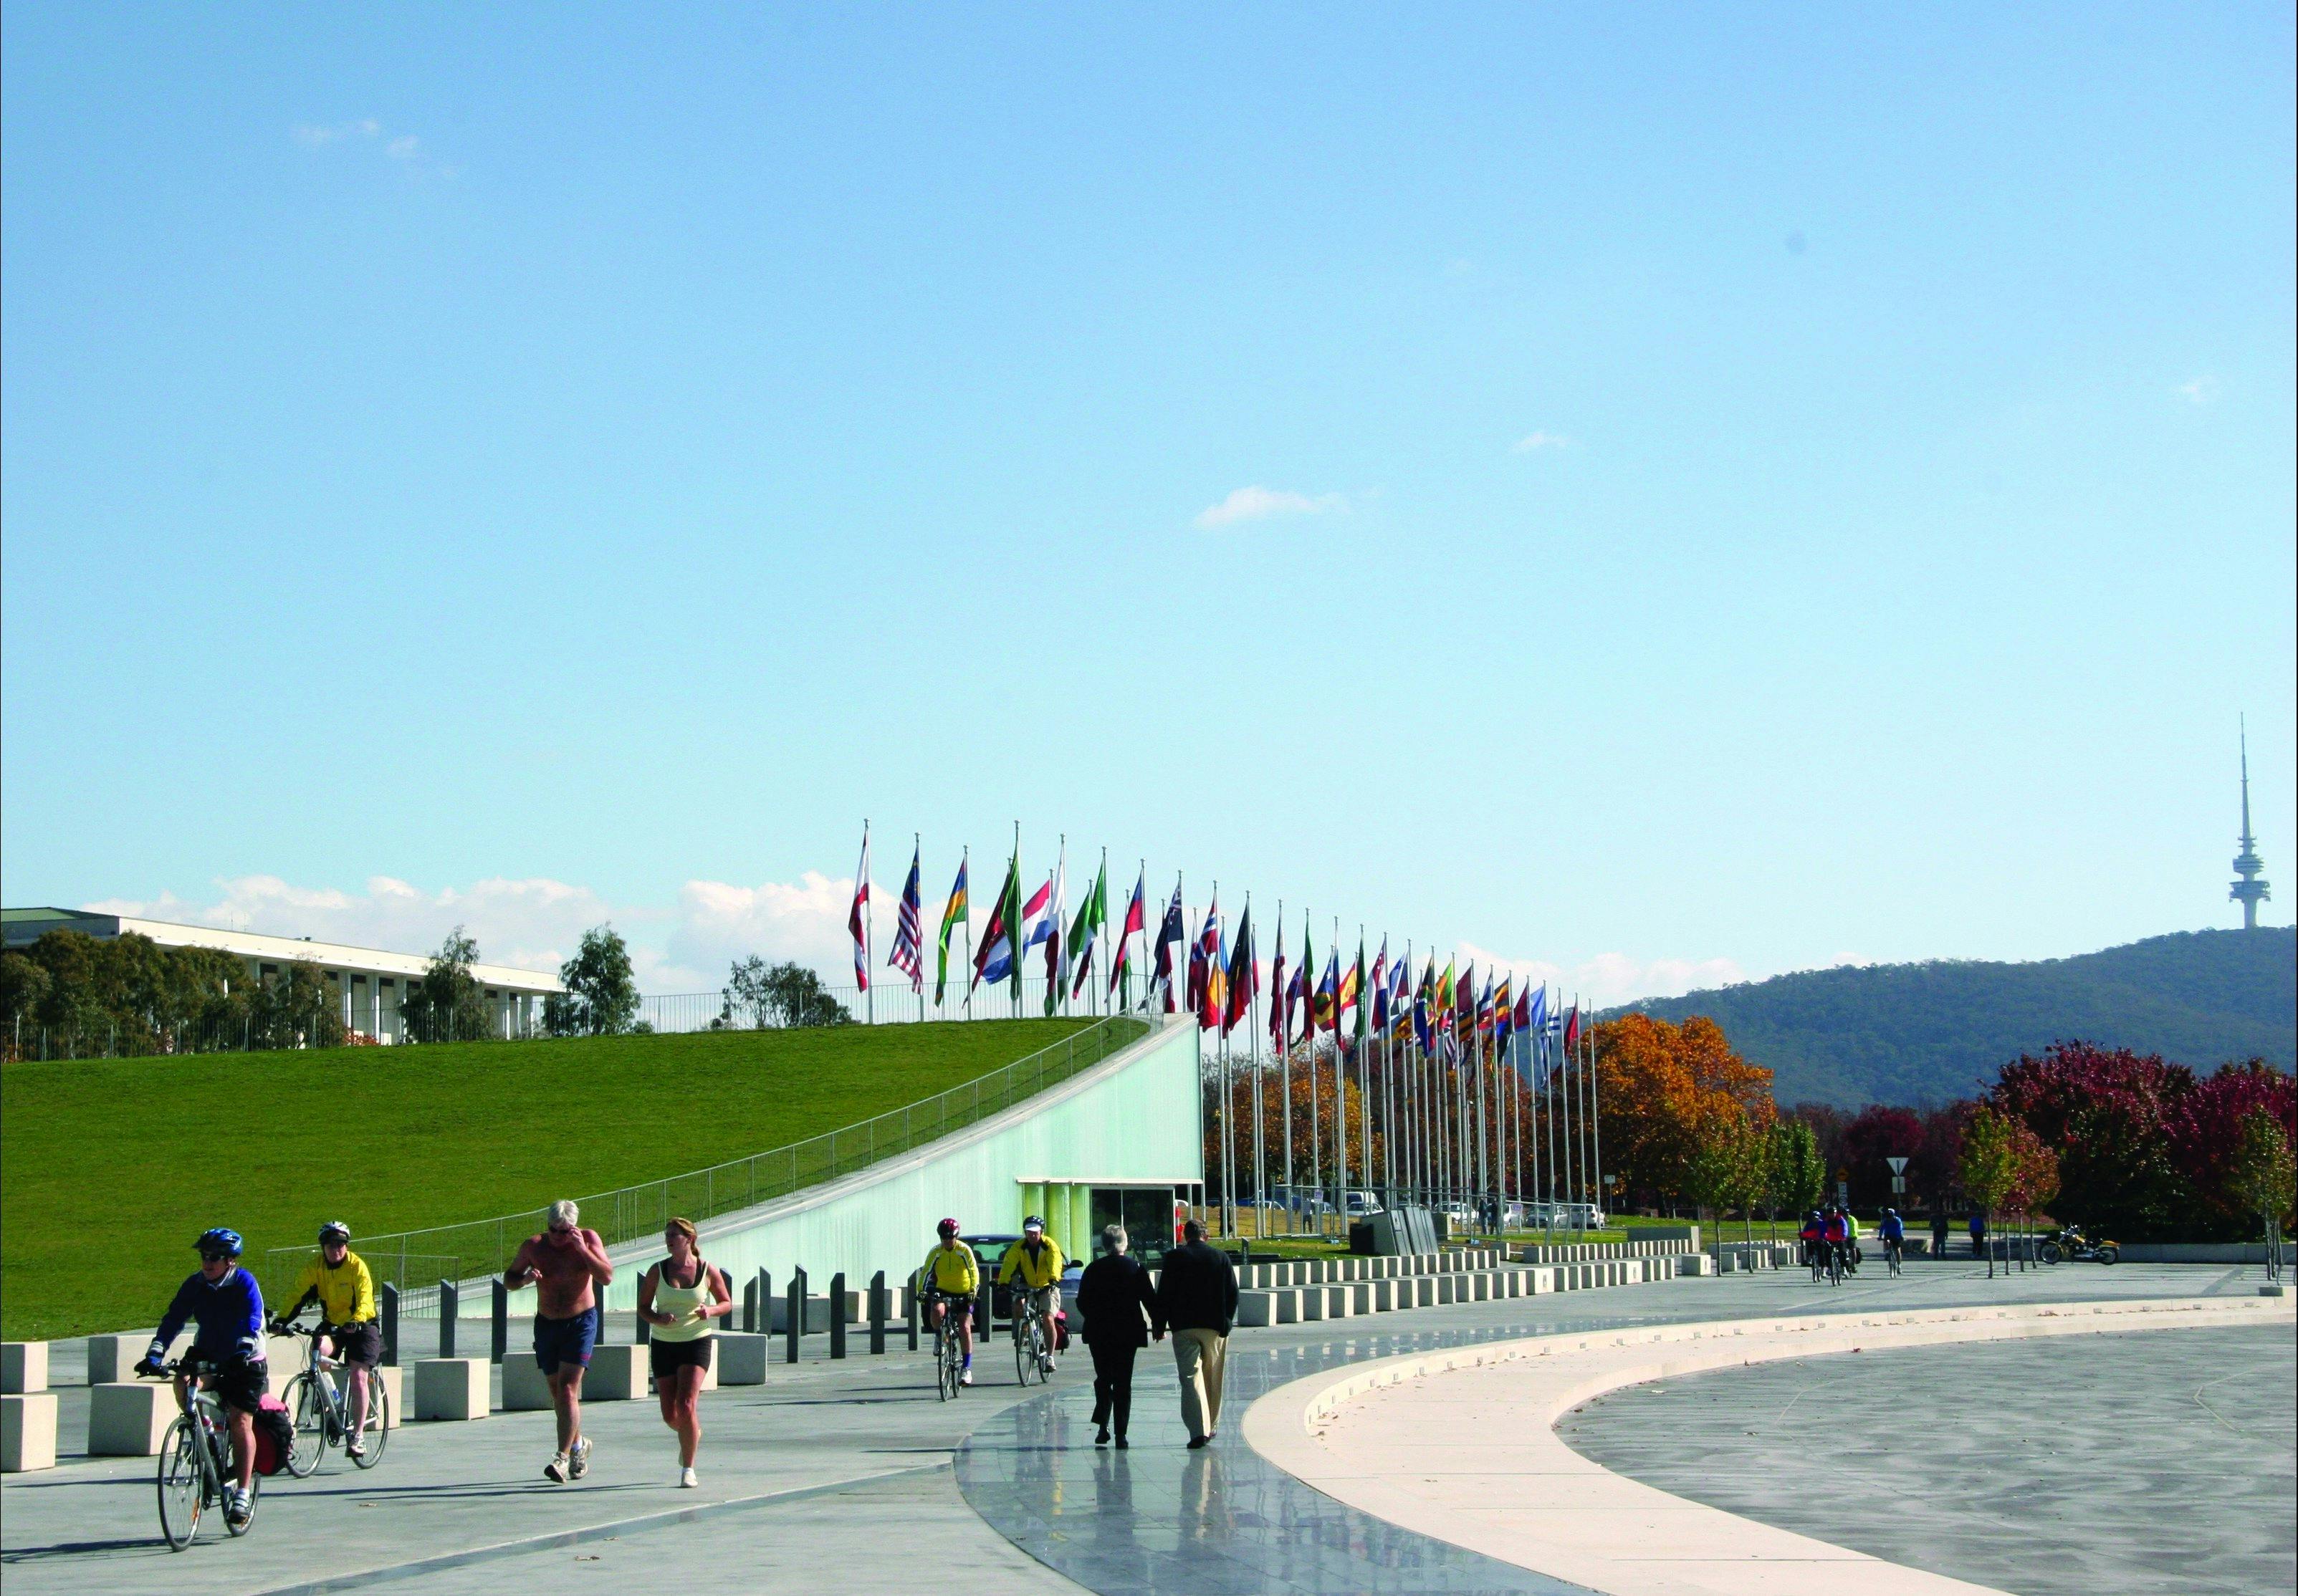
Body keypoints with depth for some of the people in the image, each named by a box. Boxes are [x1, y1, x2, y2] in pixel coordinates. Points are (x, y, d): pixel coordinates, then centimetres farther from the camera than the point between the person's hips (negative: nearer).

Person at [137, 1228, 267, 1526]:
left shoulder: (245, 1283, -16)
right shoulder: (195, 1284, -6)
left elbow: (252, 1321, -28)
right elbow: (173, 1319, -13)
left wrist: (243, 1350, -46)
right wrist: (155, 1354, -27)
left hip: (245, 1361, -3)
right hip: (207, 1355, 4)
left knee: (241, 1422, -11)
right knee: (184, 1384, -28)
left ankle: (242, 1492, -3)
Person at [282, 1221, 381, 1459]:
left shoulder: (357, 1266, -15)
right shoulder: (314, 1267, -6)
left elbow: (364, 1299, -24)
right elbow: (298, 1295, -13)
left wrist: (355, 1322, -42)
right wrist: (283, 1320, -29)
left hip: (362, 1325, -3)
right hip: (332, 1323, 3)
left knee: (358, 1377, -14)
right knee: (320, 1349, -30)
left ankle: (358, 1435, -7)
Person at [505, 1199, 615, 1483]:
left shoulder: (588, 1240, -7)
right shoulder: (533, 1246, -4)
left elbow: (607, 1276, -16)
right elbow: (508, 1279, 5)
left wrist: (583, 1249, -25)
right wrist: (525, 1279, -17)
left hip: (581, 1323, -3)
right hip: (547, 1323, 3)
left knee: (568, 1388, -16)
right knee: (558, 1393, 12)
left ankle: (563, 1457, -18)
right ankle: (578, 1444, 35)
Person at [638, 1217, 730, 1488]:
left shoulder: (708, 1271, -4)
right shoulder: (657, 1271, -2)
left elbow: (727, 1303, 8)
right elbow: (643, 1307, 4)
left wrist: (711, 1311, -14)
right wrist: (658, 1319, -17)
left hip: (696, 1344, -2)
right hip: (663, 1345, 2)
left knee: (686, 1407, -17)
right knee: (670, 1416, 4)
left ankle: (688, 1469, -5)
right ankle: (692, 1435, 40)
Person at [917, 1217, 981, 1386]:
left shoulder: (964, 1250, -14)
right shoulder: (936, 1252, -9)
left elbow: (974, 1271, -21)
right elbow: (925, 1271, -14)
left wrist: (973, 1290, -36)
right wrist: (921, 1291, -29)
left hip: (964, 1294, -2)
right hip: (943, 1291, 2)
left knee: (965, 1328, -13)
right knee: (936, 1310, -30)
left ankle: (967, 1367, -6)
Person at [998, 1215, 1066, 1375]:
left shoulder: (1050, 1246, -13)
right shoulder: (1019, 1247, -7)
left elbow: (1055, 1264, -30)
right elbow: (1008, 1264, -19)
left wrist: (1053, 1280, -49)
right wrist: (1003, 1283, -35)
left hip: (1048, 1288, -2)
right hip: (1028, 1287, 2)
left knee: (1048, 1319, -16)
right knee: (1018, 1306, -26)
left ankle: (1049, 1356, -6)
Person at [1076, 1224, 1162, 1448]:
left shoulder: (1094, 1269, -2)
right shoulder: (1136, 1267, -3)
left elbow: (1082, 1302, 2)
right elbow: (1150, 1299, -2)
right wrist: (1159, 1326, 8)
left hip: (1098, 1334, 1)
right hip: (1128, 1333, 0)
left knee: (1103, 1379, 13)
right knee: (1123, 1383, 4)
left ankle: (1103, 1427, 0)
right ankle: (1120, 1433, 1)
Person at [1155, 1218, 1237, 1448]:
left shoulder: (1174, 1257, -1)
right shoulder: (1220, 1259, 4)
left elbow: (1164, 1293, -3)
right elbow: (1233, 1294, 4)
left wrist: (1160, 1324, 4)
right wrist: (1226, 1322, 13)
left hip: (1183, 1327, -2)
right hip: (1214, 1326, 2)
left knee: (1190, 1378, -5)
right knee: (1212, 1379, 15)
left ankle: (1199, 1429, -18)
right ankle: (1211, 1426, 24)